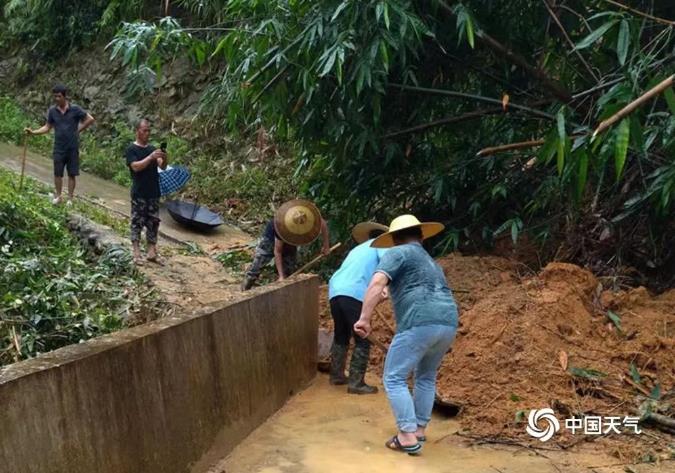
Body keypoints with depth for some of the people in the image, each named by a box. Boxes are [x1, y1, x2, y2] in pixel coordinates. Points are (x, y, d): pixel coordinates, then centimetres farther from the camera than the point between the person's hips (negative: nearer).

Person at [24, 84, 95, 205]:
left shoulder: (75, 109, -8)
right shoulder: (52, 110, -1)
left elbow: (90, 119, -1)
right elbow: (47, 127, 6)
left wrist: (79, 130, -2)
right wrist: (33, 132, -5)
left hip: (73, 148, -2)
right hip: (59, 148, 2)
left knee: (72, 174, 5)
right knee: (57, 173, 5)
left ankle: (70, 199, 14)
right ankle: (57, 196, 22)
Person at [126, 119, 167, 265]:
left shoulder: (152, 148, 11)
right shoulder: (132, 149, -5)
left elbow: (162, 167, 2)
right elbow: (136, 166, -19)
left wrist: (164, 159, -19)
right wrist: (151, 157, -26)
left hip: (154, 193, 6)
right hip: (139, 194, -6)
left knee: (153, 222, 8)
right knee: (137, 223, 0)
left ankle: (152, 252, 15)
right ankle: (136, 254, 4)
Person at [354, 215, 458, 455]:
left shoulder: (398, 253, 8)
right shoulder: (431, 262, 32)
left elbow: (377, 282, -10)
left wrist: (364, 318, -15)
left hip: (420, 324, -8)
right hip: (448, 323, 8)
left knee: (394, 379, 3)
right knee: (426, 377, 25)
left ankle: (408, 438, 0)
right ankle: (419, 430, 29)